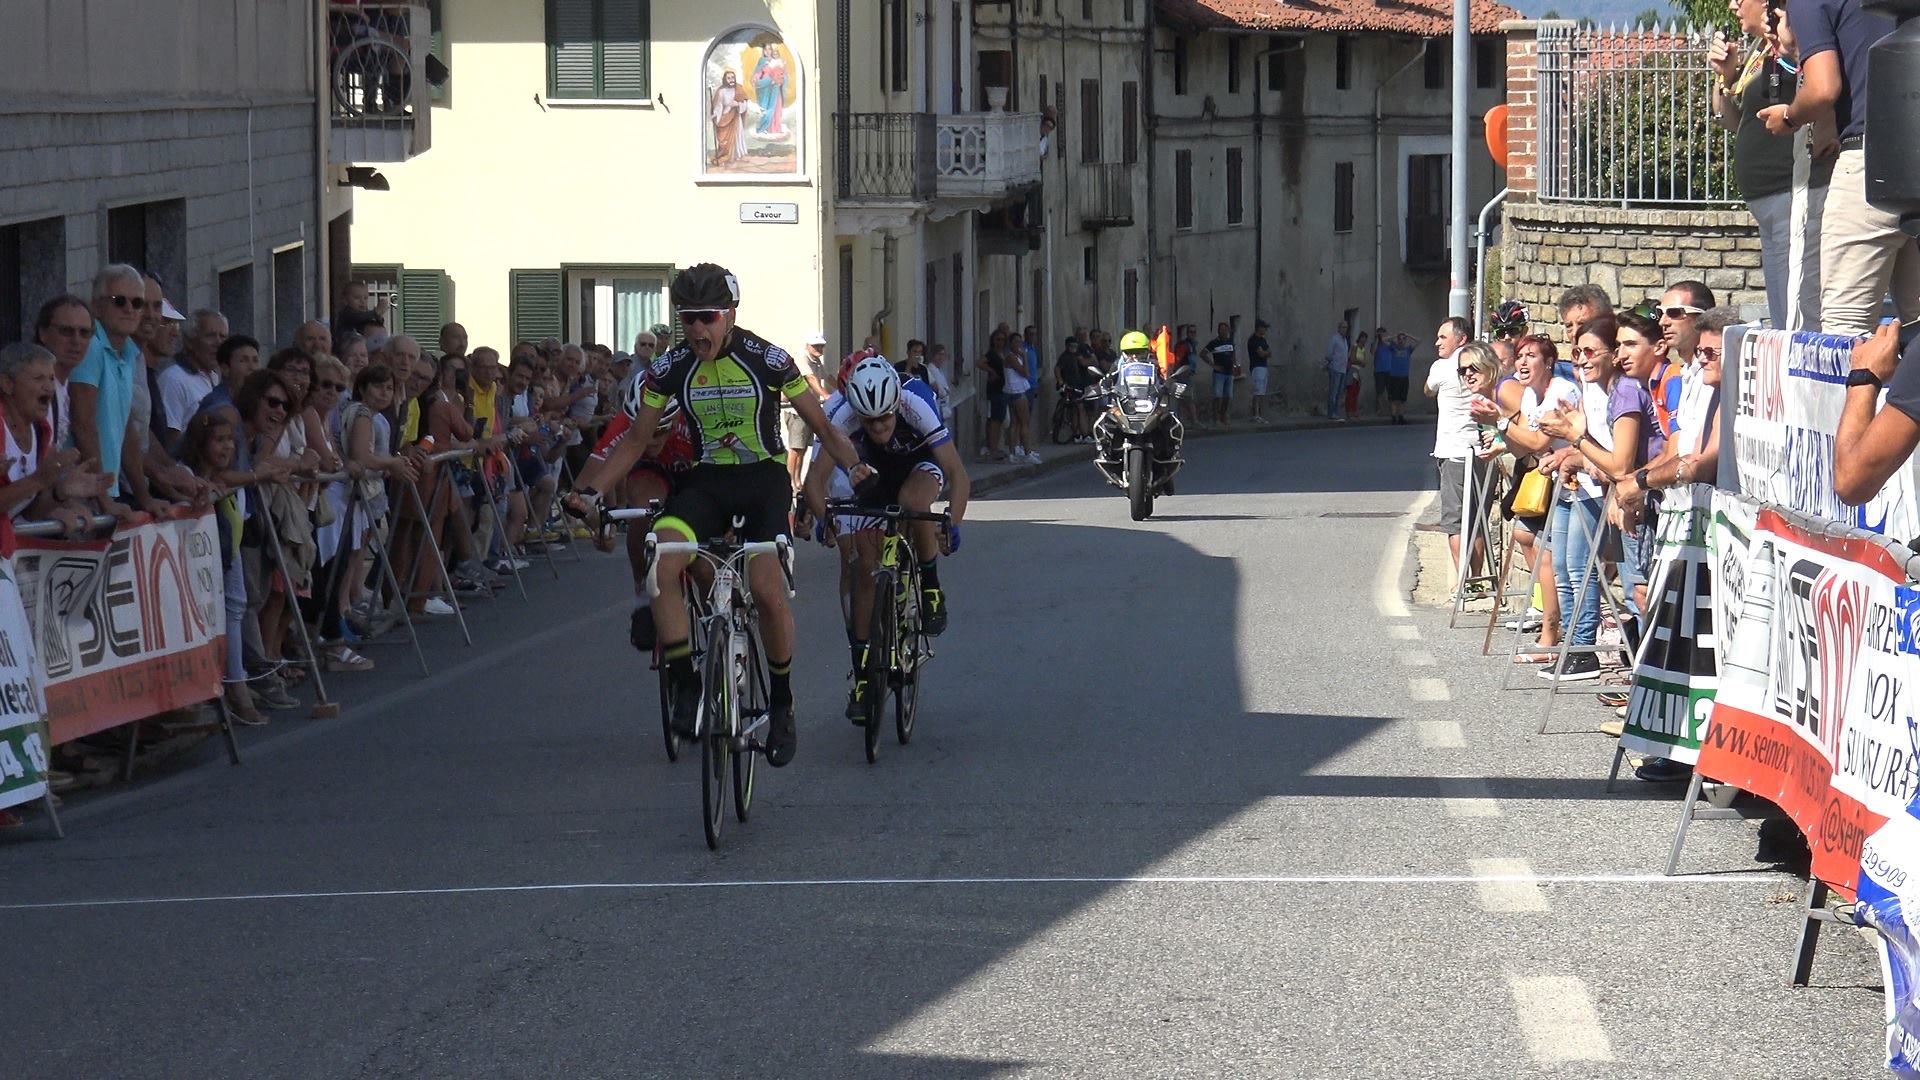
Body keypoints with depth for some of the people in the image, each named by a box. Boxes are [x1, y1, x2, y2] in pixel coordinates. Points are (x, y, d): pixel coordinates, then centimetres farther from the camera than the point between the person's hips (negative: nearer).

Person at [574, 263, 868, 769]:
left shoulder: (767, 360, -12)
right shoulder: (671, 368, -5)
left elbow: (821, 425, -4)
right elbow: (636, 440, 3)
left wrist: (853, 464, -23)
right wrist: (593, 490, -11)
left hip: (763, 480, -2)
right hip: (707, 481, 2)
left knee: (767, 588, -22)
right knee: (661, 564, -27)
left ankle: (782, 704, 1)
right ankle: (686, 685, -17)